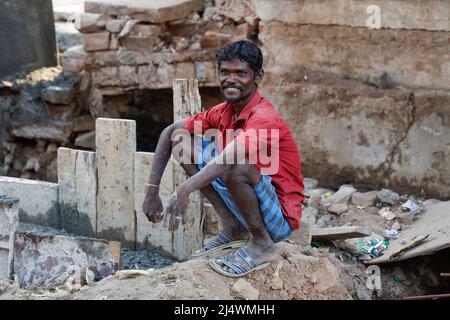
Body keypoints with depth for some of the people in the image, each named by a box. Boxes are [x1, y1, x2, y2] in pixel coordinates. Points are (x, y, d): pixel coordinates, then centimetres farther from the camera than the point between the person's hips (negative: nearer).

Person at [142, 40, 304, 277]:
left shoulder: (264, 118, -23)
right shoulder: (223, 113, 0)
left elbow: (229, 157, -41)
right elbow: (170, 131, 4)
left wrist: (184, 190, -54)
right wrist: (152, 190, -7)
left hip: (280, 219, -7)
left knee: (235, 164, -37)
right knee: (182, 139, 0)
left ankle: (262, 244, -12)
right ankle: (233, 230, 4)